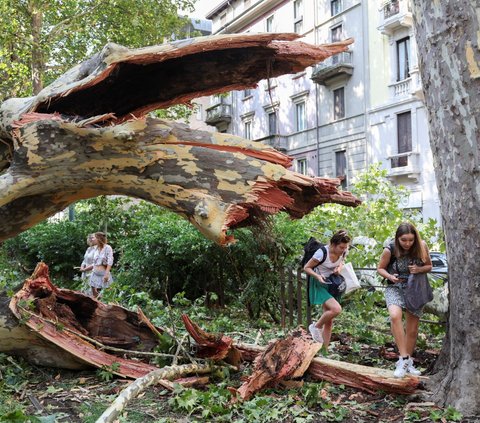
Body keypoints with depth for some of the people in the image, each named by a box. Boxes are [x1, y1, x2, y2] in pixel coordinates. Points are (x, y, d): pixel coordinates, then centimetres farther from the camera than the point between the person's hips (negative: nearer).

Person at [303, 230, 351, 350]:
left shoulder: (343, 252, -9)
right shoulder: (322, 253, -26)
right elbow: (306, 268, -15)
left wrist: (339, 267, -8)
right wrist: (318, 276, -32)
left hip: (331, 285, 7)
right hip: (320, 285, -6)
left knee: (329, 321, 7)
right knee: (336, 309, -28)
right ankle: (316, 327, -2)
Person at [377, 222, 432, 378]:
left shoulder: (421, 247, -13)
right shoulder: (390, 250, -18)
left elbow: (429, 266, 3)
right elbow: (380, 268, -2)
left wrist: (419, 269, -20)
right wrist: (390, 276, -22)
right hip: (395, 288, -3)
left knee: (412, 330, 8)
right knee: (395, 316, -32)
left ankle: (408, 363, 27)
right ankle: (403, 358, -26)